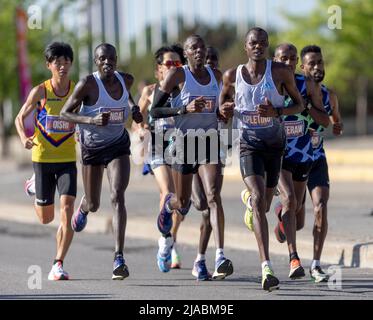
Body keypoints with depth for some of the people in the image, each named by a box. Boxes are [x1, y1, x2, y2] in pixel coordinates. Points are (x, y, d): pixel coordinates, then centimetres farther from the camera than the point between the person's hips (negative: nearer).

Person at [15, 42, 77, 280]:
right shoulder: (40, 91, -6)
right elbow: (20, 118, 2)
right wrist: (24, 138, -18)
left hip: (67, 159, 0)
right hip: (42, 157, 0)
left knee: (67, 209, -17)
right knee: (46, 218, 11)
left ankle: (58, 265, -11)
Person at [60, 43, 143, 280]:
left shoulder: (126, 80, -5)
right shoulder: (88, 84, -19)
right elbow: (65, 113, -17)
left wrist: (134, 108, 3)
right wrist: (91, 120, -32)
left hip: (118, 146, 1)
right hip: (92, 147, -1)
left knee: (118, 196, -19)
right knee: (94, 204, 12)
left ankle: (119, 258, -23)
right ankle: (83, 208, 55)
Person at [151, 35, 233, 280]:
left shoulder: (216, 75, 8)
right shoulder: (178, 75, -6)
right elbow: (155, 111, -10)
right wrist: (185, 109, -22)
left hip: (210, 142, 2)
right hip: (185, 141, -2)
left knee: (214, 196, -18)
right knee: (183, 203, 12)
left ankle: (220, 257, -26)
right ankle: (169, 204, 54)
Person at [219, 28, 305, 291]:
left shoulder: (280, 72, -7)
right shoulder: (232, 76, -3)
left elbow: (299, 104, 0)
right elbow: (223, 103, 14)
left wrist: (277, 111, -19)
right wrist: (225, 109, -10)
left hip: (276, 144, 2)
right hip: (249, 145, -2)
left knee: (264, 204, 17)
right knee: (259, 200, -21)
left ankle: (248, 198, 59)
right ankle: (267, 268, -27)